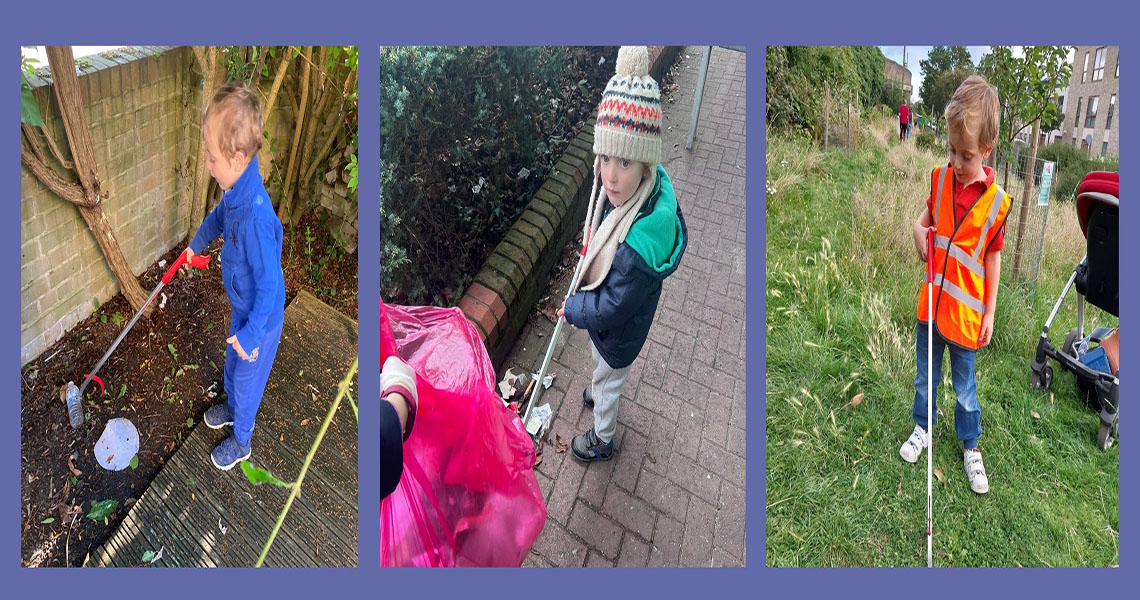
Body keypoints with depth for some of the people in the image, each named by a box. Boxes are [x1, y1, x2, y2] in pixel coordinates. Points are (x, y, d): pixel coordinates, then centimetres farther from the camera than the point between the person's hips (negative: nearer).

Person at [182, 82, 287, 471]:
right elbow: (218, 216, 16)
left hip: (261, 316, -8)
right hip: (243, 306, 8)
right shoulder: (236, 191, -10)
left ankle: (241, 442, 40)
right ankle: (232, 408, 59)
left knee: (246, 378, 15)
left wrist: (251, 334, -23)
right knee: (232, 363, 31)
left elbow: (269, 284, -32)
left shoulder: (255, 216, -39)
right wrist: (196, 244, 30)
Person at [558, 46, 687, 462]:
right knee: (600, 363, 36)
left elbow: (609, 310, -32)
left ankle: (602, 441, 53)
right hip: (601, 308, 7)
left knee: (608, 381, 22)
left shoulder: (640, 243, -46)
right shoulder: (640, 189, -21)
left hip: (618, 332, -7)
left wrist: (572, 310, -16)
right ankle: (599, 391, 69)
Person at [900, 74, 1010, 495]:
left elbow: (993, 260, -6)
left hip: (965, 311, -3)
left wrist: (989, 315, -4)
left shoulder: (996, 201, -14)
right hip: (931, 302, 3)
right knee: (925, 375, 20)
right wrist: (918, 229, -10)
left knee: (965, 387, 14)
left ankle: (970, 447, 35)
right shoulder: (940, 177, -5)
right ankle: (923, 428, 41)